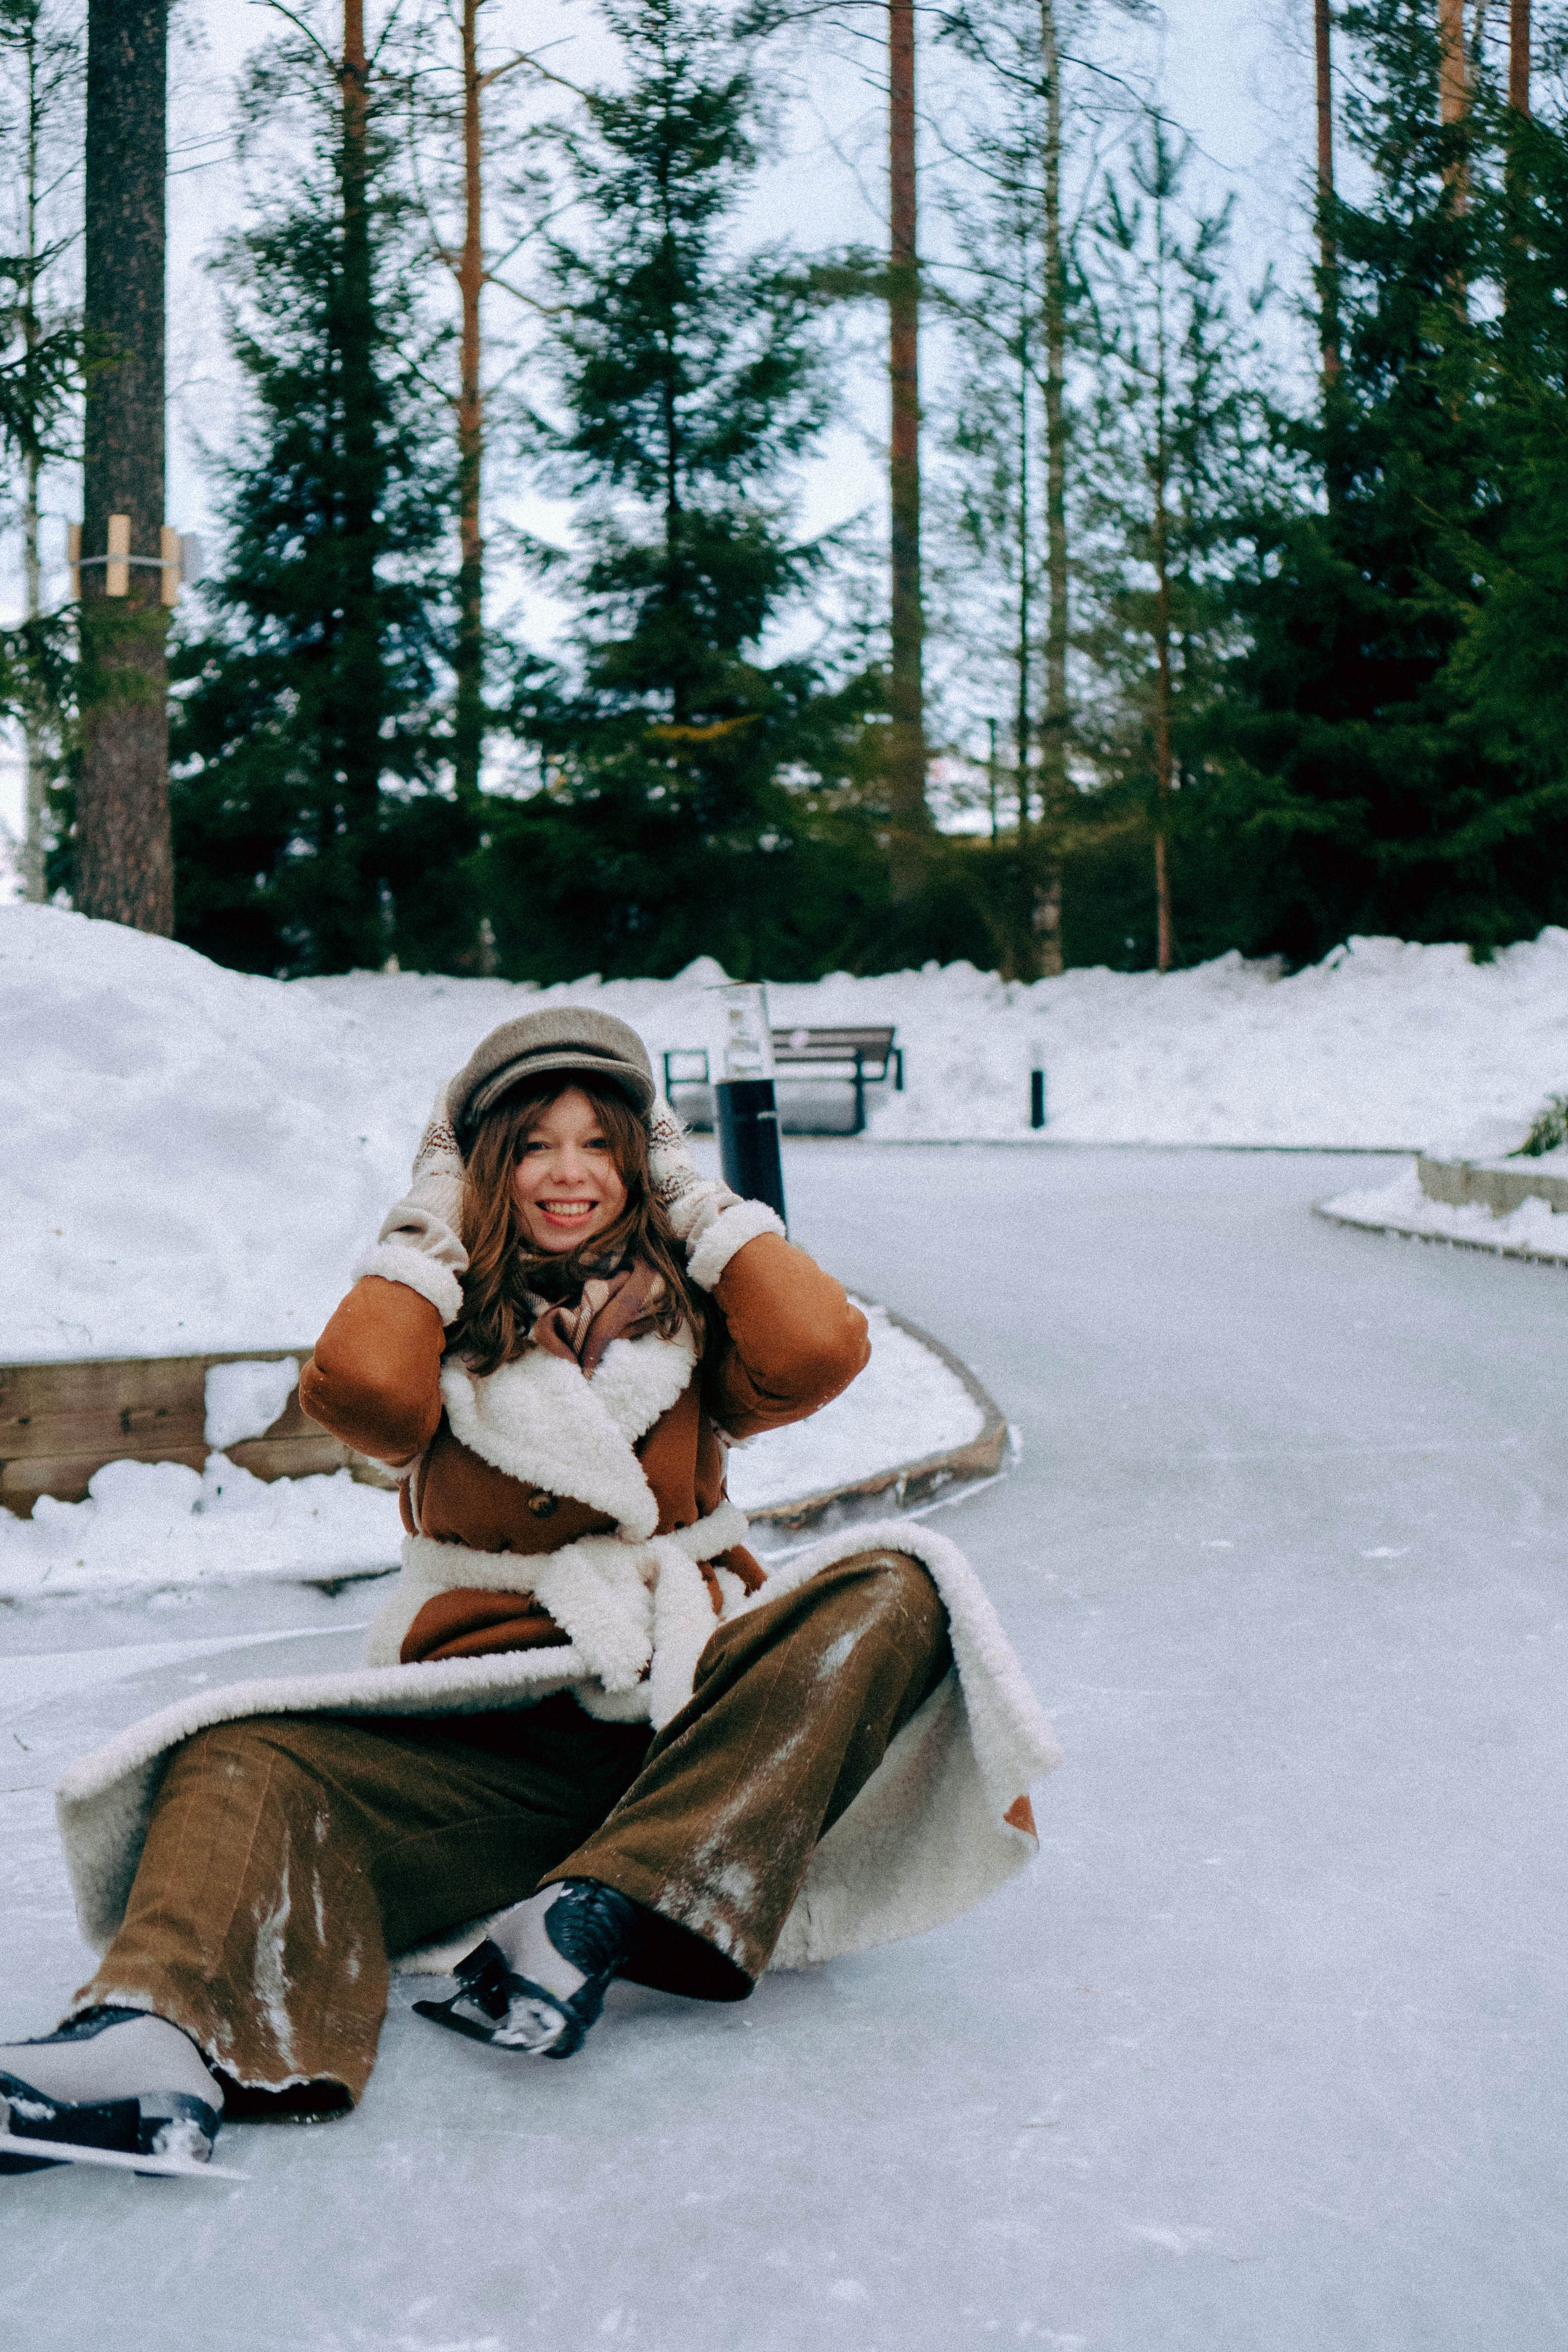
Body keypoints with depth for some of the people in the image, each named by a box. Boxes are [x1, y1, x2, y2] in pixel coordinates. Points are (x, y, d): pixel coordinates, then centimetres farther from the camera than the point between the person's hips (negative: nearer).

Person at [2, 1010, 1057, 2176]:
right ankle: (168, 2038, -55)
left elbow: (816, 1348, -9)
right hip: (484, 1727, 0)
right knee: (249, 1762, -24)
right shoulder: (450, 1330, 11)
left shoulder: (687, 1320, 13)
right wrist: (430, 1230, 1)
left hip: (688, 1723, 1)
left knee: (893, 1591, -25)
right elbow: (362, 1388, -14)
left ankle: (589, 1916, -37)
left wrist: (701, 1204, 4)